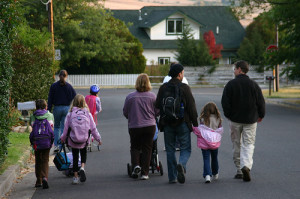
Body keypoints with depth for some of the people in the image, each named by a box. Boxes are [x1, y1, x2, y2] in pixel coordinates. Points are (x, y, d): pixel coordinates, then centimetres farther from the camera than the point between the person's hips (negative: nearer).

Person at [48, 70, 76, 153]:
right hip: (66, 108, 0)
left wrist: (49, 110, 3)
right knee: (63, 127, 6)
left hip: (57, 108, 0)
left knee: (56, 127, 16)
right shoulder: (69, 86, -3)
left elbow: (50, 99, -2)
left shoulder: (53, 86, -3)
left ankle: (56, 145, 5)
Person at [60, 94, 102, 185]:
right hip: (84, 140, 1)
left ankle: (75, 177, 14)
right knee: (83, 154, 23)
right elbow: (93, 128, 1)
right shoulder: (88, 114, -4)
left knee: (75, 157, 13)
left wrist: (63, 138, 14)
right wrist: (98, 138, 13)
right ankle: (82, 168, -5)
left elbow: (66, 128, -1)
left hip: (73, 140, -1)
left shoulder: (70, 114, -6)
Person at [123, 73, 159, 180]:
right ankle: (144, 173, 4)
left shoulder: (130, 97, -5)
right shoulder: (152, 96, -5)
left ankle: (136, 165, -9)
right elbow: (158, 111, 3)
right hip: (149, 126, 0)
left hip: (134, 126, 0)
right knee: (147, 148, 8)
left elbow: (125, 112, 3)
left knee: (135, 147, 15)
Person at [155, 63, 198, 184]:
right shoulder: (184, 88, -7)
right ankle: (181, 165, -24)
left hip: (167, 124, 3)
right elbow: (191, 107, -7)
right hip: (183, 123, -3)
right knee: (185, 149, 5)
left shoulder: (163, 88, 3)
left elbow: (157, 106, 6)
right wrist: (195, 124, -1)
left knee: (170, 150, 10)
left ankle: (172, 177, 8)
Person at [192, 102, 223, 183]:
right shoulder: (218, 119, -3)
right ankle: (215, 174, 37)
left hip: (205, 142, -3)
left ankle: (207, 175, -20)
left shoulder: (203, 119, -11)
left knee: (206, 159, -2)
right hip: (215, 142, 3)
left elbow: (199, 131, -13)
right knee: (214, 158, 21)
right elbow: (221, 130, 1)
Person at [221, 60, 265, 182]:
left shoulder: (231, 84, -6)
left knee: (237, 144, 11)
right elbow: (261, 102, 1)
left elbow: (225, 102, -7)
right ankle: (246, 166, -21)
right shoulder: (253, 84, -2)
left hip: (235, 119, 0)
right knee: (249, 144, 2)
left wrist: (228, 115, 8)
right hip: (250, 120, 1)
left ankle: (239, 170, 14)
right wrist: (261, 115, 16)